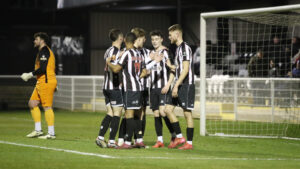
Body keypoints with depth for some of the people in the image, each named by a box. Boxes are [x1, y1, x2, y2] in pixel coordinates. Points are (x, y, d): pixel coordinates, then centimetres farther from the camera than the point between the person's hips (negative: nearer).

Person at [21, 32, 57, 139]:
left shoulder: (44, 51, -10)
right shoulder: (44, 51, 21)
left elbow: (43, 69, -19)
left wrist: (30, 75, -12)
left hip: (46, 82, -11)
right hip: (41, 82, 11)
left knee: (47, 107, -9)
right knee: (32, 104, 10)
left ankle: (51, 133, -9)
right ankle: (38, 130, 11)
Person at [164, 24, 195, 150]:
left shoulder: (185, 48, -12)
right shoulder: (178, 48, 17)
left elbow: (185, 69, -19)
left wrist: (176, 85, -21)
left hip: (186, 85, -10)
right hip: (179, 85, 10)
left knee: (187, 113, -4)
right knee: (168, 109, 5)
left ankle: (189, 143, 1)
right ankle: (179, 137, 10)